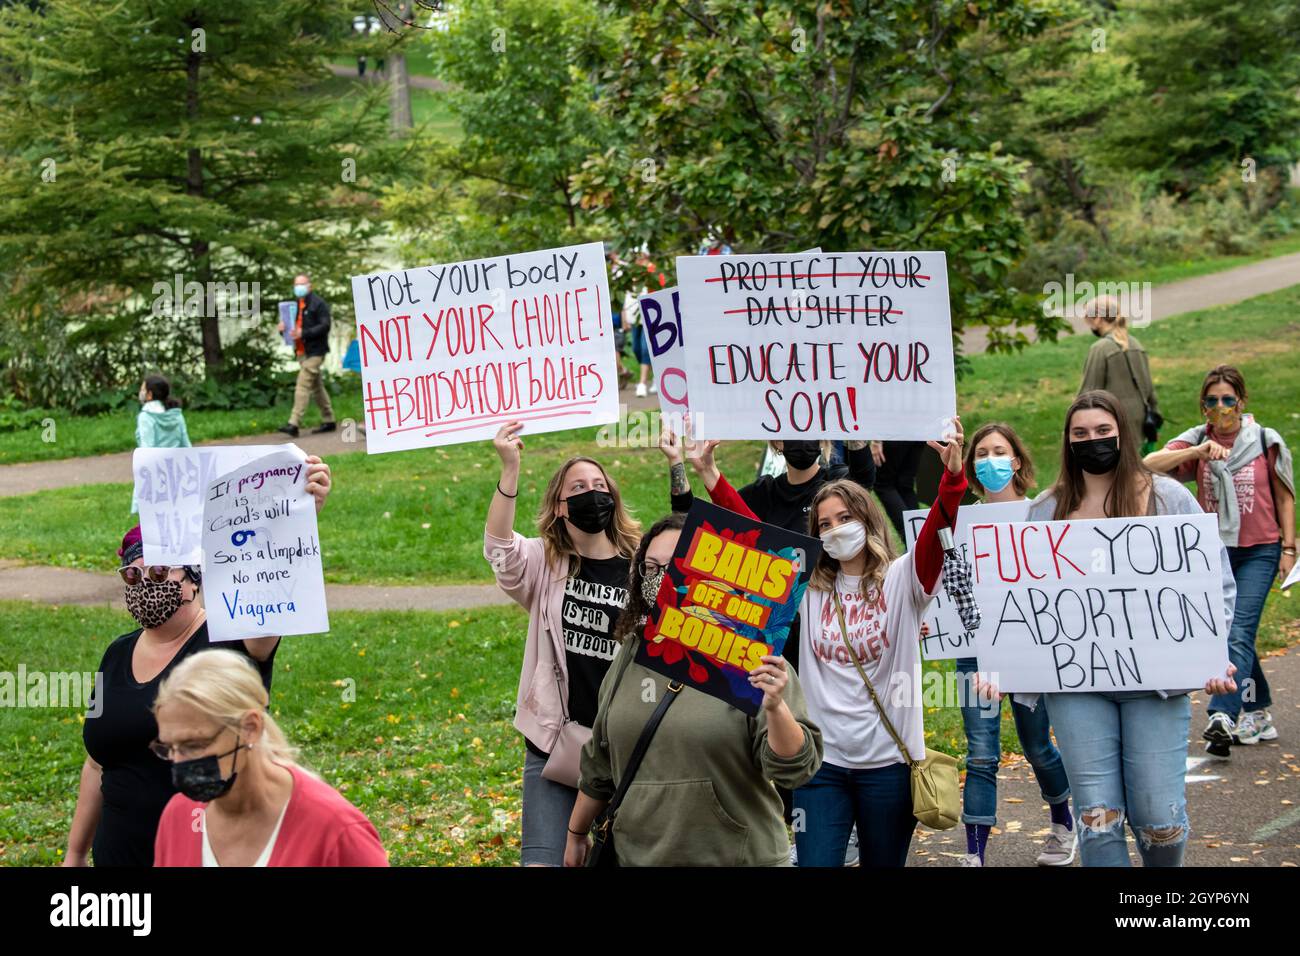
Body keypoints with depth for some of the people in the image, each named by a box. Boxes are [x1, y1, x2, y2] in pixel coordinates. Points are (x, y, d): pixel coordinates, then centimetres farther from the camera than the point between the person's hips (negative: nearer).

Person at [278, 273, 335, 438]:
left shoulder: (318, 303, -7)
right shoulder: (295, 305, 17)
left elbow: (325, 326, -15)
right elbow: (293, 326, 24)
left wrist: (304, 333, -24)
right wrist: (283, 328, 0)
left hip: (314, 351, -8)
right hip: (301, 352, 8)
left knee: (303, 386, -14)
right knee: (317, 386, 13)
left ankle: (294, 424, -19)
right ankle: (328, 421, 20)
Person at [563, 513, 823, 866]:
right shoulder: (633, 652, 5)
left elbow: (792, 769, -16)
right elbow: (601, 761, 17)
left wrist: (776, 708, -32)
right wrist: (576, 832, 22)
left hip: (737, 856, -4)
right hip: (638, 856, 5)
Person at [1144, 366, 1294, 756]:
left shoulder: (1266, 442, -3)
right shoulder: (1197, 441, 0)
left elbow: (1284, 497, 5)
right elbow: (1149, 465, -15)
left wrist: (1288, 547, 2)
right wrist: (1198, 452, -27)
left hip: (1259, 551, -3)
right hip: (1215, 550, 3)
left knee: (1239, 632, -16)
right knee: (1237, 635, 12)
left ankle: (1223, 717, -25)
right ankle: (1258, 714, 26)